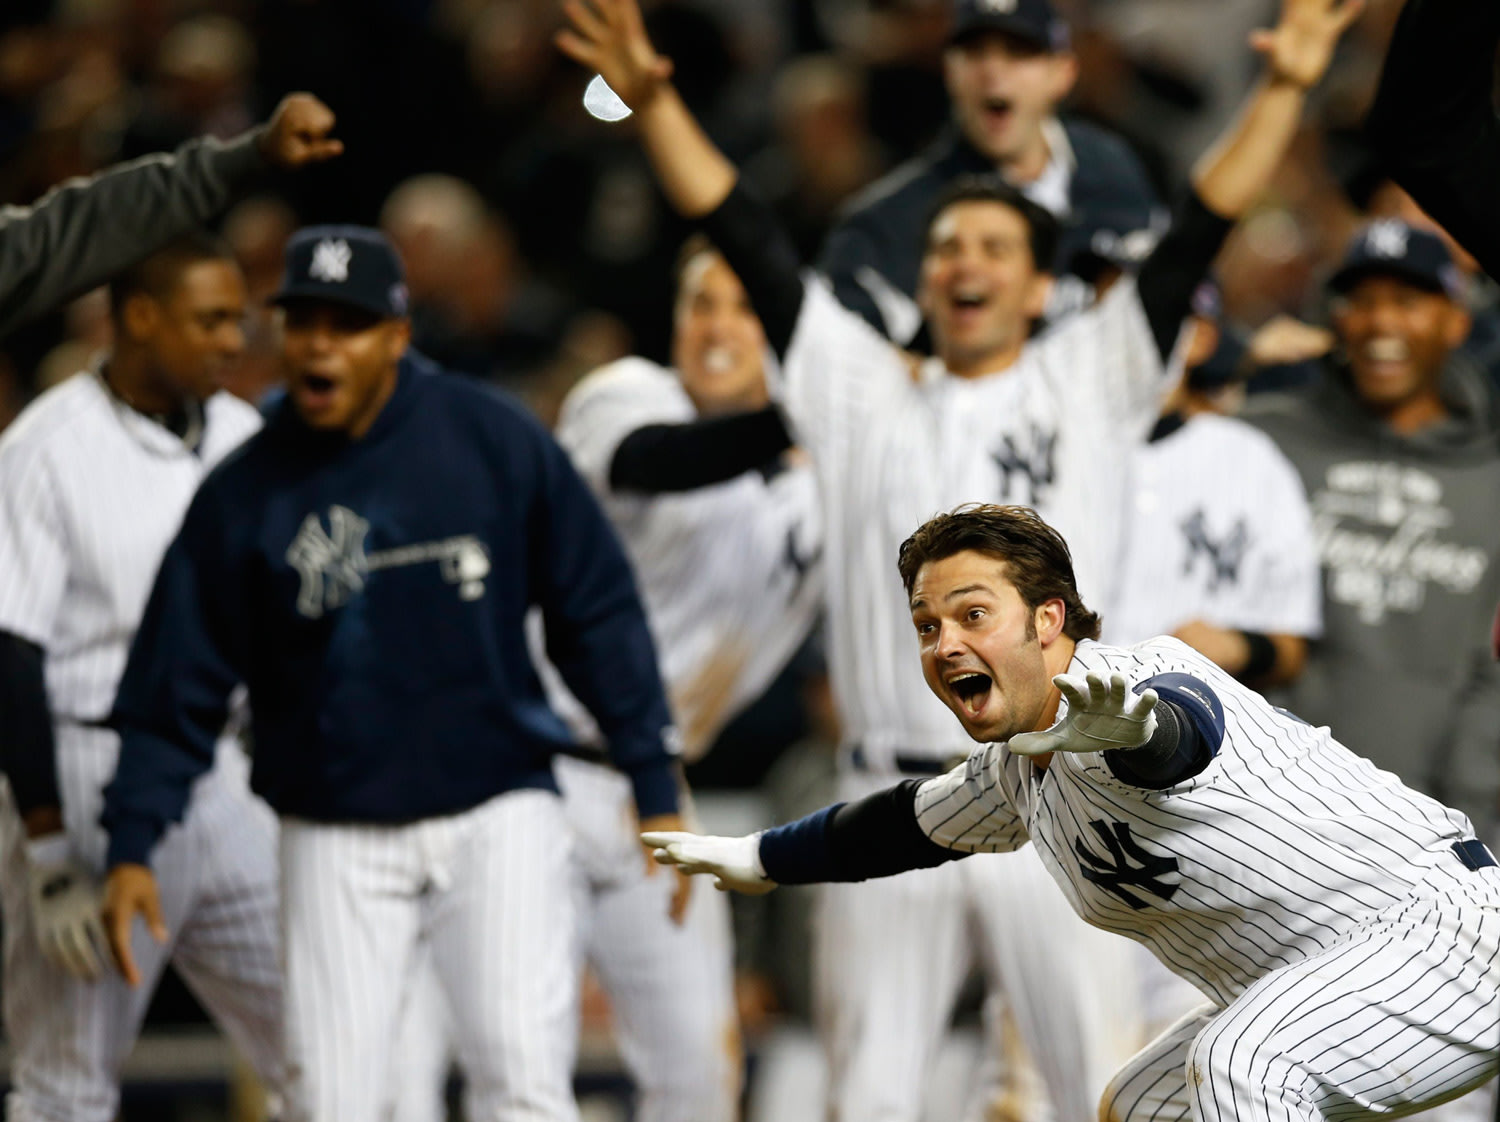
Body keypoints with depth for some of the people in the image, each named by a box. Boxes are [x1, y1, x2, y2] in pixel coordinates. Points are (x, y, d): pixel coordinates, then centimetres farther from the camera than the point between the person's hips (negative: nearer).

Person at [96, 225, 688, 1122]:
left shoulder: (497, 441, -3)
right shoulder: (242, 494, -1)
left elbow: (598, 611, 3)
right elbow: (178, 686, 4)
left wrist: (657, 789, 1)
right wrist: (131, 845, -5)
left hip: (497, 811, -1)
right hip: (338, 838, 1)